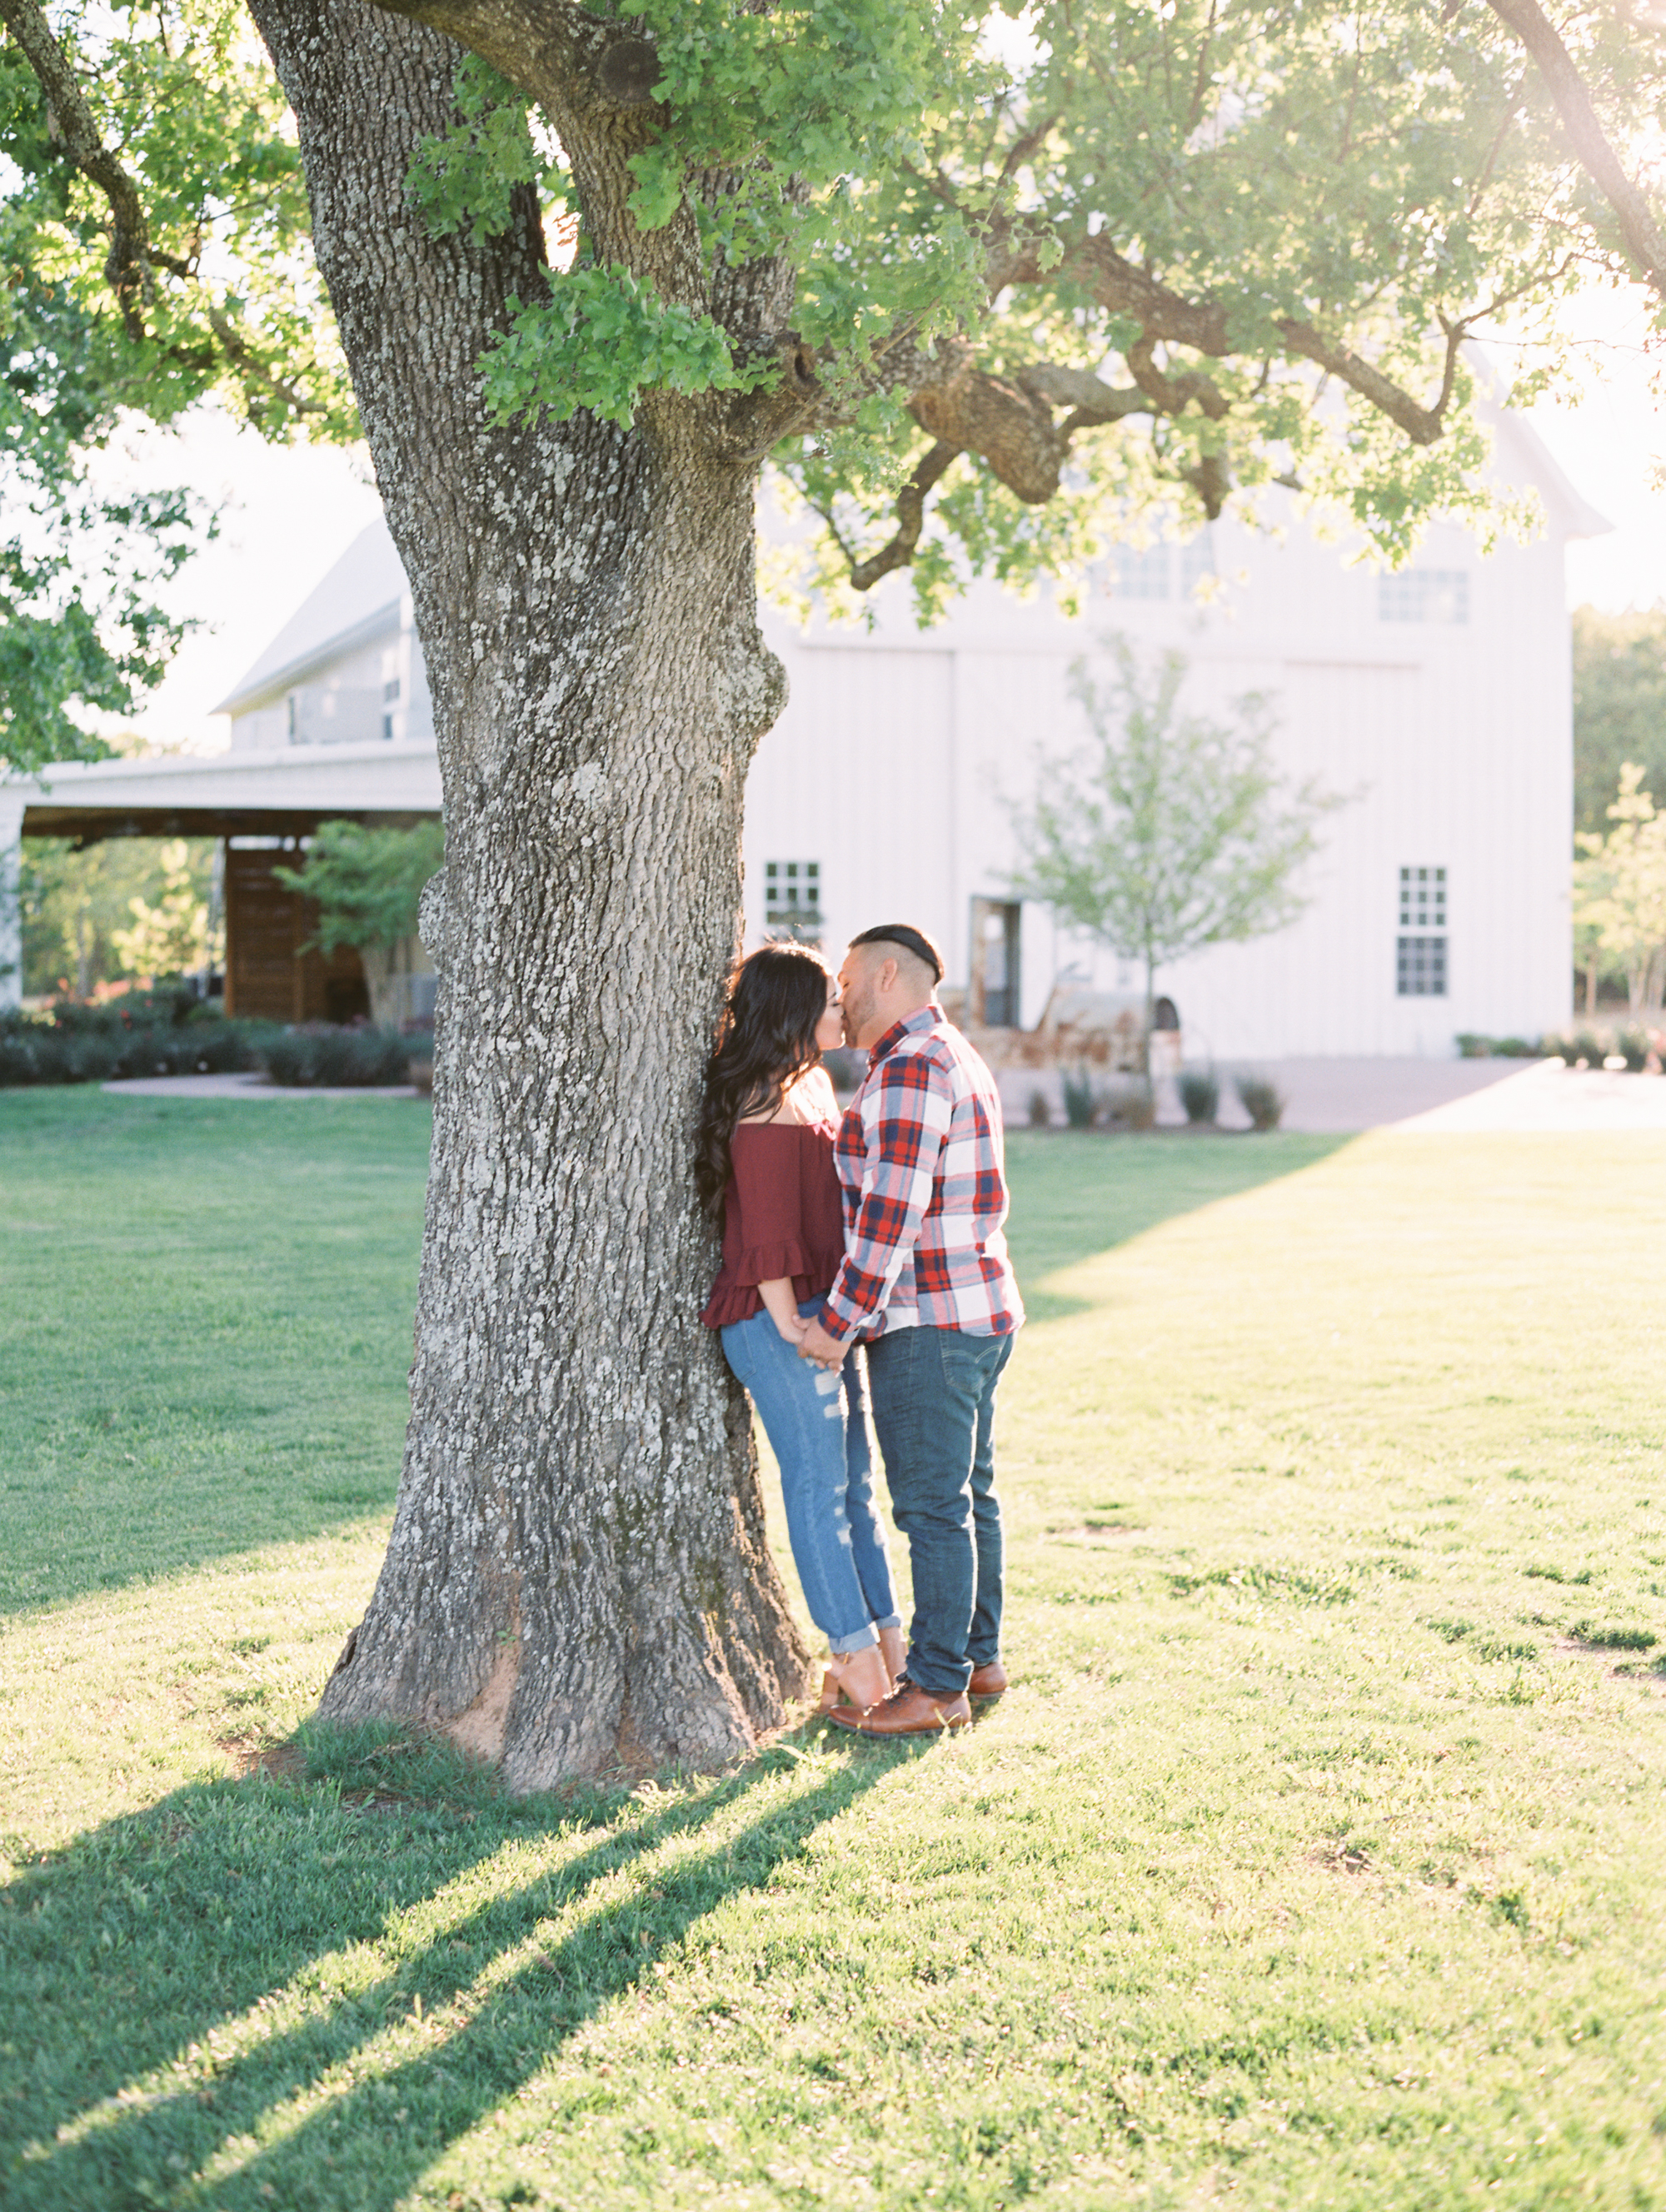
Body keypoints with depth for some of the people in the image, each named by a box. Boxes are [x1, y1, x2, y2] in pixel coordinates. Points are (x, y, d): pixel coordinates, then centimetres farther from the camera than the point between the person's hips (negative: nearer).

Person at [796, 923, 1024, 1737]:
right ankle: (978, 1658, 25)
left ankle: (937, 1686, 1)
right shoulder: (957, 1060, 17)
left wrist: (839, 1320, -21)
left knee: (932, 1504, -5)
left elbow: (891, 1210, -23)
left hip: (927, 1321, -11)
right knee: (967, 1494, 16)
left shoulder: (910, 1067, -16)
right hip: (979, 1311, 11)